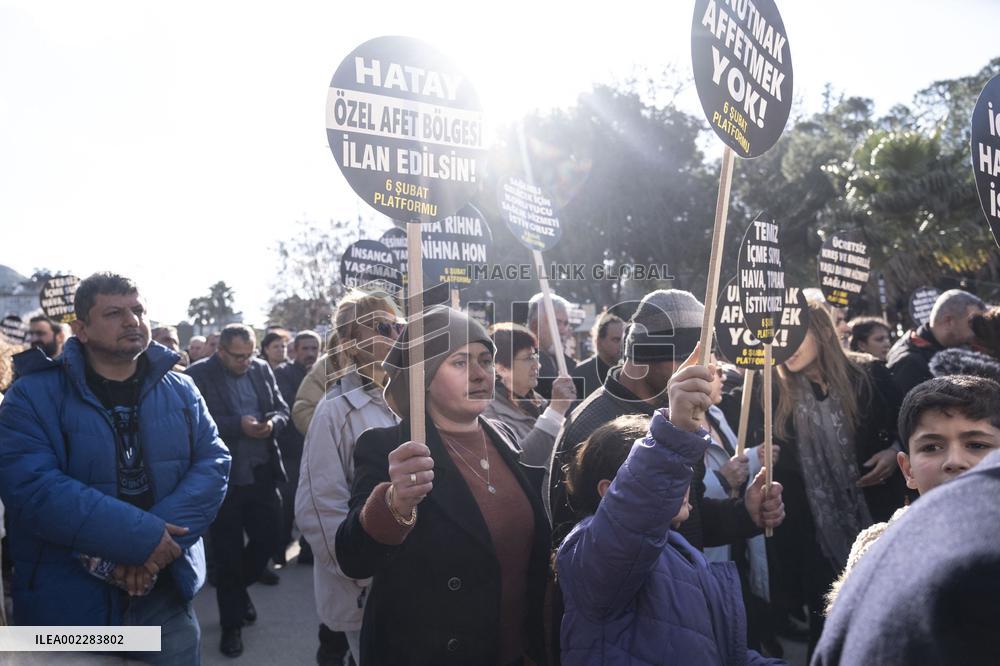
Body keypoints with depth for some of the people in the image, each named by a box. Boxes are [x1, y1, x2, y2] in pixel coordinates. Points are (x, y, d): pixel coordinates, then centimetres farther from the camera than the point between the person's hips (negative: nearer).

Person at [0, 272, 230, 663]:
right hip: (69, 605, -3)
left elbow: (213, 464, -5)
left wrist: (160, 541, -21)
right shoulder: (34, 396, -8)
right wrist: (140, 536, -26)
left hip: (167, 595, 3)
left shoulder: (180, 391, 3)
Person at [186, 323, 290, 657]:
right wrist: (238, 426, -25)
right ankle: (231, 624, 25)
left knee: (269, 536, 10)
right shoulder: (198, 375, -10)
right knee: (227, 552, 8)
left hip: (261, 474, 5)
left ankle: (240, 587, 41)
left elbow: (282, 408, 9)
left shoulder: (262, 369, 6)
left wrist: (273, 423, -12)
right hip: (223, 479, -4)